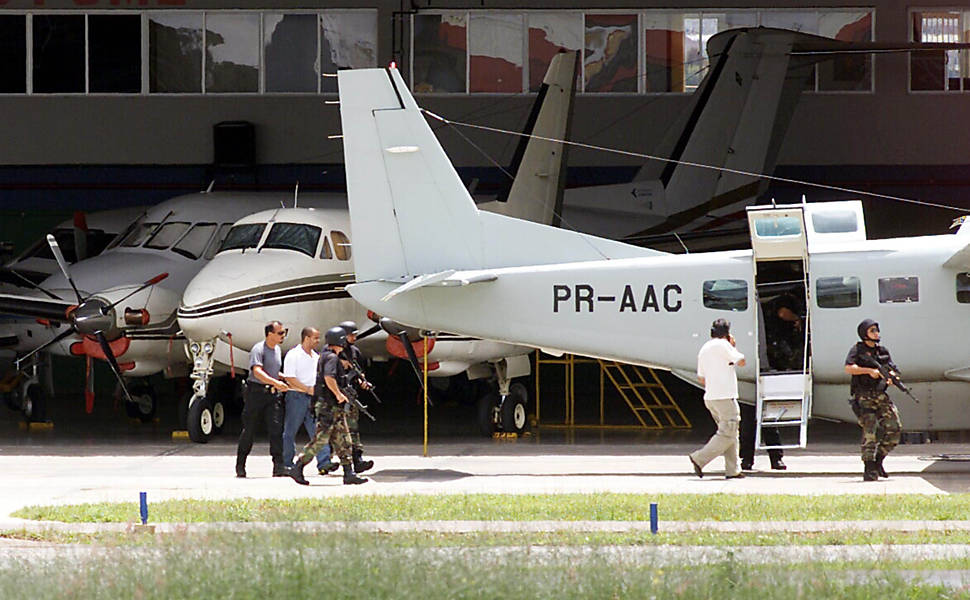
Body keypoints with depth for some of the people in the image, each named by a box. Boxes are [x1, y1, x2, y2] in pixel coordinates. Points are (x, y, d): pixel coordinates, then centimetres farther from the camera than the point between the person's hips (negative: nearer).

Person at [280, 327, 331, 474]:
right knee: (290, 433, 2)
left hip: (312, 398, 7)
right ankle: (287, 464, 10)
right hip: (296, 396, -7)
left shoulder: (315, 356, 15)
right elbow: (289, 378, -15)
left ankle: (323, 462, -9)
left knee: (318, 431, -3)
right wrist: (308, 389, -16)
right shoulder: (293, 355, -8)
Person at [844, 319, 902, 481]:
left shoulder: (883, 351, 15)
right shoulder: (857, 349, -1)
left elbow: (892, 369, 13)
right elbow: (849, 368, -14)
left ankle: (878, 460, 12)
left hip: (881, 395, 6)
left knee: (894, 428, -3)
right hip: (864, 397, -6)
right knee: (870, 431, -14)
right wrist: (869, 371, -19)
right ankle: (869, 469, -12)